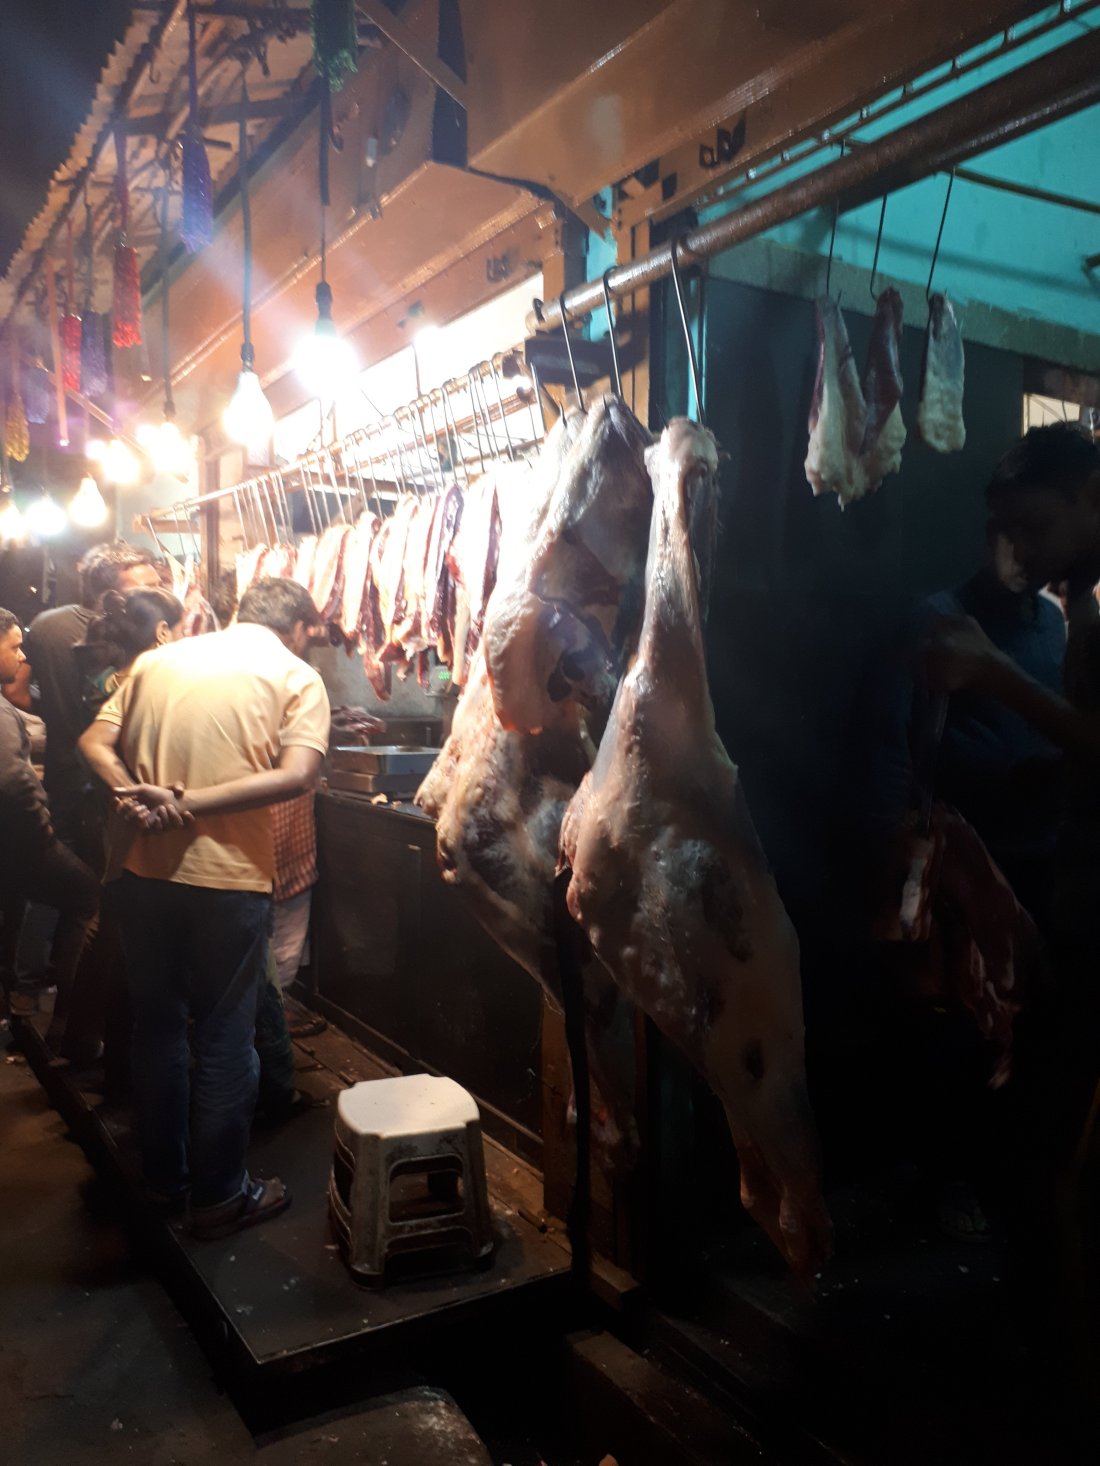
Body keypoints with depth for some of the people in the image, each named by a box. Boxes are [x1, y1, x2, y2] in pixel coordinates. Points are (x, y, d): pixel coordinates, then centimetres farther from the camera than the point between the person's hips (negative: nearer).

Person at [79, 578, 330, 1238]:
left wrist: (137, 796, -10)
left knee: (158, 1026, 19)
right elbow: (296, 776, -17)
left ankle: (164, 1176, 35)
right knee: (225, 1040, 10)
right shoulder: (297, 676, -4)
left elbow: (96, 743, 5)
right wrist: (189, 803, -16)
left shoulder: (158, 659, 10)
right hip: (229, 880, -4)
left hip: (146, 869, 5)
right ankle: (219, 1195, 24)